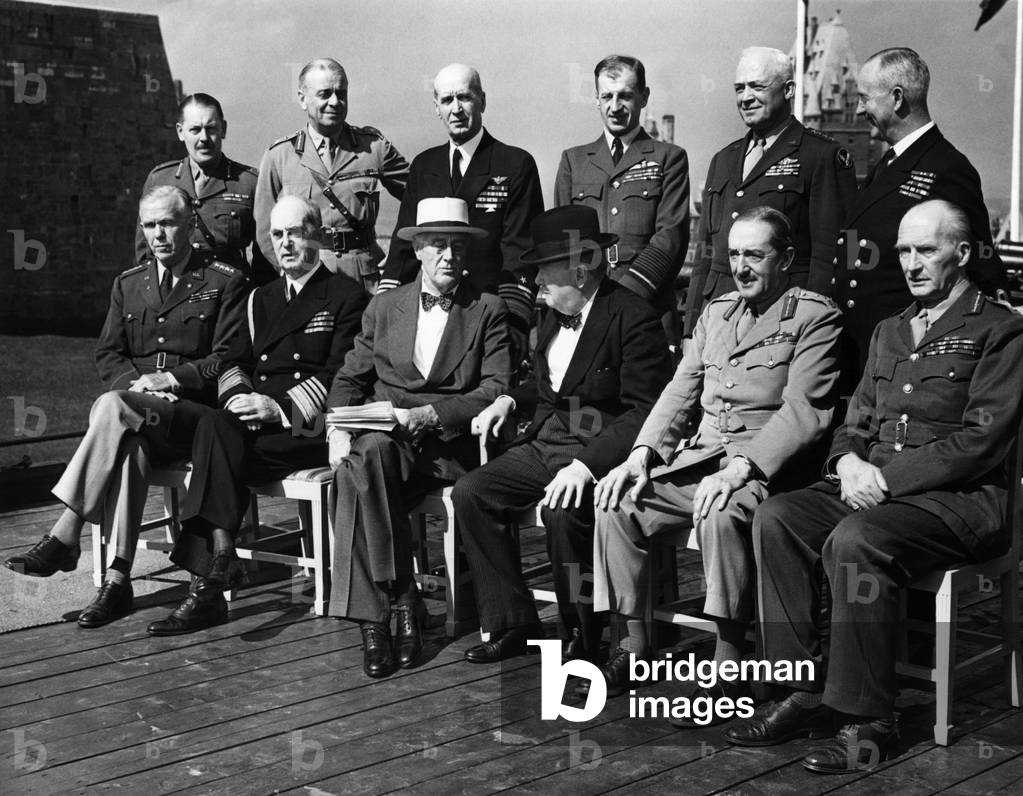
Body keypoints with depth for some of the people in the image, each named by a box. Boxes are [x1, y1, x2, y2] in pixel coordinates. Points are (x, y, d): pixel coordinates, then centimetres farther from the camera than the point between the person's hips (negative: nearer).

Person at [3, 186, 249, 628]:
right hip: (138, 410, 4)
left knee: (113, 407, -34)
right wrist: (137, 383, -7)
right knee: (129, 442, -35)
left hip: (196, 411, -4)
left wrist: (170, 380, -14)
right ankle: (117, 580, -38)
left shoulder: (226, 282, 6)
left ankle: (65, 536, -34)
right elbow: (107, 355, 14)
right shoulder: (128, 284, 22)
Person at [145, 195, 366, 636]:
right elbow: (234, 362, 20)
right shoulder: (261, 299, 27)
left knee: (214, 436, -30)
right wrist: (238, 395, -5)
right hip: (255, 419, 5)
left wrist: (279, 407, -17)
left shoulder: (346, 296, 7)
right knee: (215, 425, -31)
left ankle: (209, 580, -34)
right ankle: (219, 562, -39)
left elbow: (340, 376, -5)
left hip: (312, 428, -5)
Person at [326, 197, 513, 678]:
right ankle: (402, 601, -28)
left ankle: (374, 614, -26)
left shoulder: (488, 311, 8)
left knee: (360, 475, -33)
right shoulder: (384, 306, 18)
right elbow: (350, 377, 16)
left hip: (449, 444, -3)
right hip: (382, 433, 3)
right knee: (368, 455, -35)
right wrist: (339, 427, -5)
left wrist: (430, 414, -16)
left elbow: (496, 390, -3)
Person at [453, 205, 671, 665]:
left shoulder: (632, 318, -14)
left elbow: (643, 413, -20)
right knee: (469, 494, -10)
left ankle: (582, 639, -12)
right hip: (545, 443, 9)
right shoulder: (555, 314, 13)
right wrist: (510, 400, 8)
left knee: (562, 512, -34)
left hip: (599, 451, -8)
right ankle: (512, 624, -2)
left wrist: (585, 465, -30)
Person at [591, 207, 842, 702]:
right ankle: (633, 643, -4)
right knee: (616, 501, -16)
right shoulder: (716, 312, 21)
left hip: (765, 464, -6)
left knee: (721, 514, -37)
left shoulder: (815, 316, -1)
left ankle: (729, 666, -26)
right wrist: (643, 452, -2)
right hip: (696, 456, 7)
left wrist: (741, 468, -24)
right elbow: (680, 392, 16)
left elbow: (804, 411, -12)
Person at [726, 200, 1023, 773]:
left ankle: (870, 720, -23)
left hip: (963, 498, -7)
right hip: (874, 486, 7)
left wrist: (887, 476, -16)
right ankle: (807, 693, -14)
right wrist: (850, 461, -3)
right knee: (777, 519, -17)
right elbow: (858, 421, 22)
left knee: (855, 542, -33)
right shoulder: (889, 332, 23)